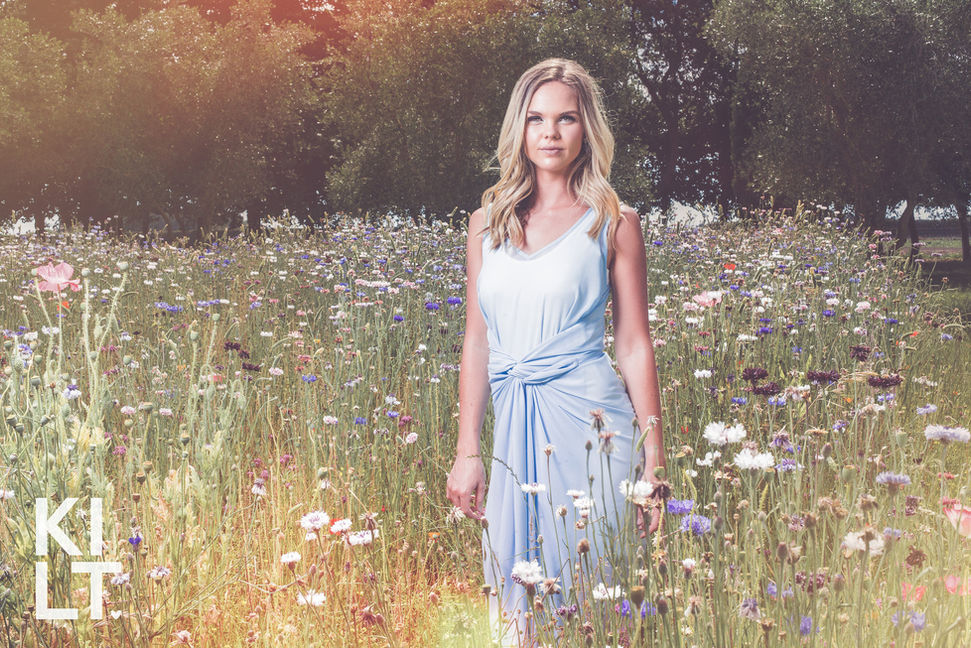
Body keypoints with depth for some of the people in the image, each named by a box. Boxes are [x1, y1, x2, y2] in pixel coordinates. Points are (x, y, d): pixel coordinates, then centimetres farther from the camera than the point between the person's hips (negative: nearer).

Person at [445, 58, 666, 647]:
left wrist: (654, 465, -3)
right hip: (514, 425, 4)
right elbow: (477, 342, 12)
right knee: (518, 597, 6)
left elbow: (635, 346, 0)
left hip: (587, 421, -3)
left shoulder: (613, 223, 1)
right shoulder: (488, 222, 10)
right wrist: (467, 452, 9)